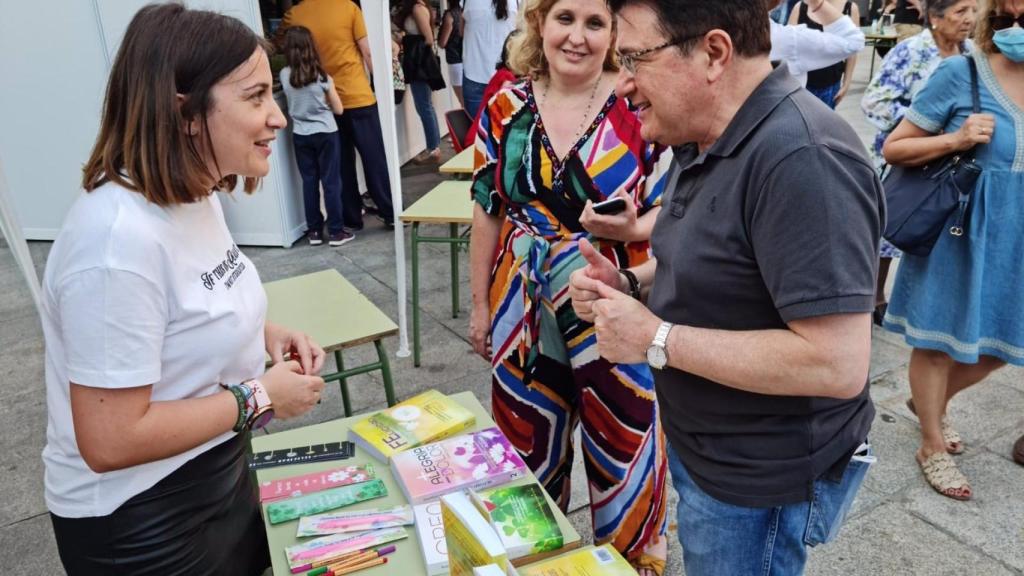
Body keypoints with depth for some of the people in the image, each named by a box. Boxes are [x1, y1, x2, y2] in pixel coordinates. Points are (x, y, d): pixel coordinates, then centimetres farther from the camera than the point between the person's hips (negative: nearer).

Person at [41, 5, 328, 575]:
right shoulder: (120, 238, -30)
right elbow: (110, 441, -28)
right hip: (139, 522, -8)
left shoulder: (196, 196, -2)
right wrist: (259, 396, -21)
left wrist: (265, 332, -4)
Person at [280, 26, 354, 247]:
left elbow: (292, 103, 11)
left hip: (300, 136, 3)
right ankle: (336, 231, 5)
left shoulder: (284, 75, -3)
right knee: (331, 182, 2)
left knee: (309, 182, 9)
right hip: (325, 134, -3)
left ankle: (314, 231, 13)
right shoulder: (321, 76, -10)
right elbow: (338, 109, -3)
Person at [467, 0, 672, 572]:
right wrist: (480, 304, 7)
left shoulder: (639, 109, -8)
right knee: (529, 437, 18)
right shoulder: (506, 107, 0)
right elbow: (488, 213, 5)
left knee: (622, 439, 10)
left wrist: (629, 228, -26)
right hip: (526, 307, 3)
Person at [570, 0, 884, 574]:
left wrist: (656, 340, -27)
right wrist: (629, 283, -4)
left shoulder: (801, 158, -30)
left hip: (762, 480, -8)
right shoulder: (702, 138, 2)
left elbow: (837, 364, -32)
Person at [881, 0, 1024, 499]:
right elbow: (892, 149, -8)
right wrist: (956, 140, -20)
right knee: (940, 340, 10)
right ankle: (932, 447, 28)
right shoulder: (961, 73, -11)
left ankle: (931, 399, 43)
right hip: (956, 233, -5)